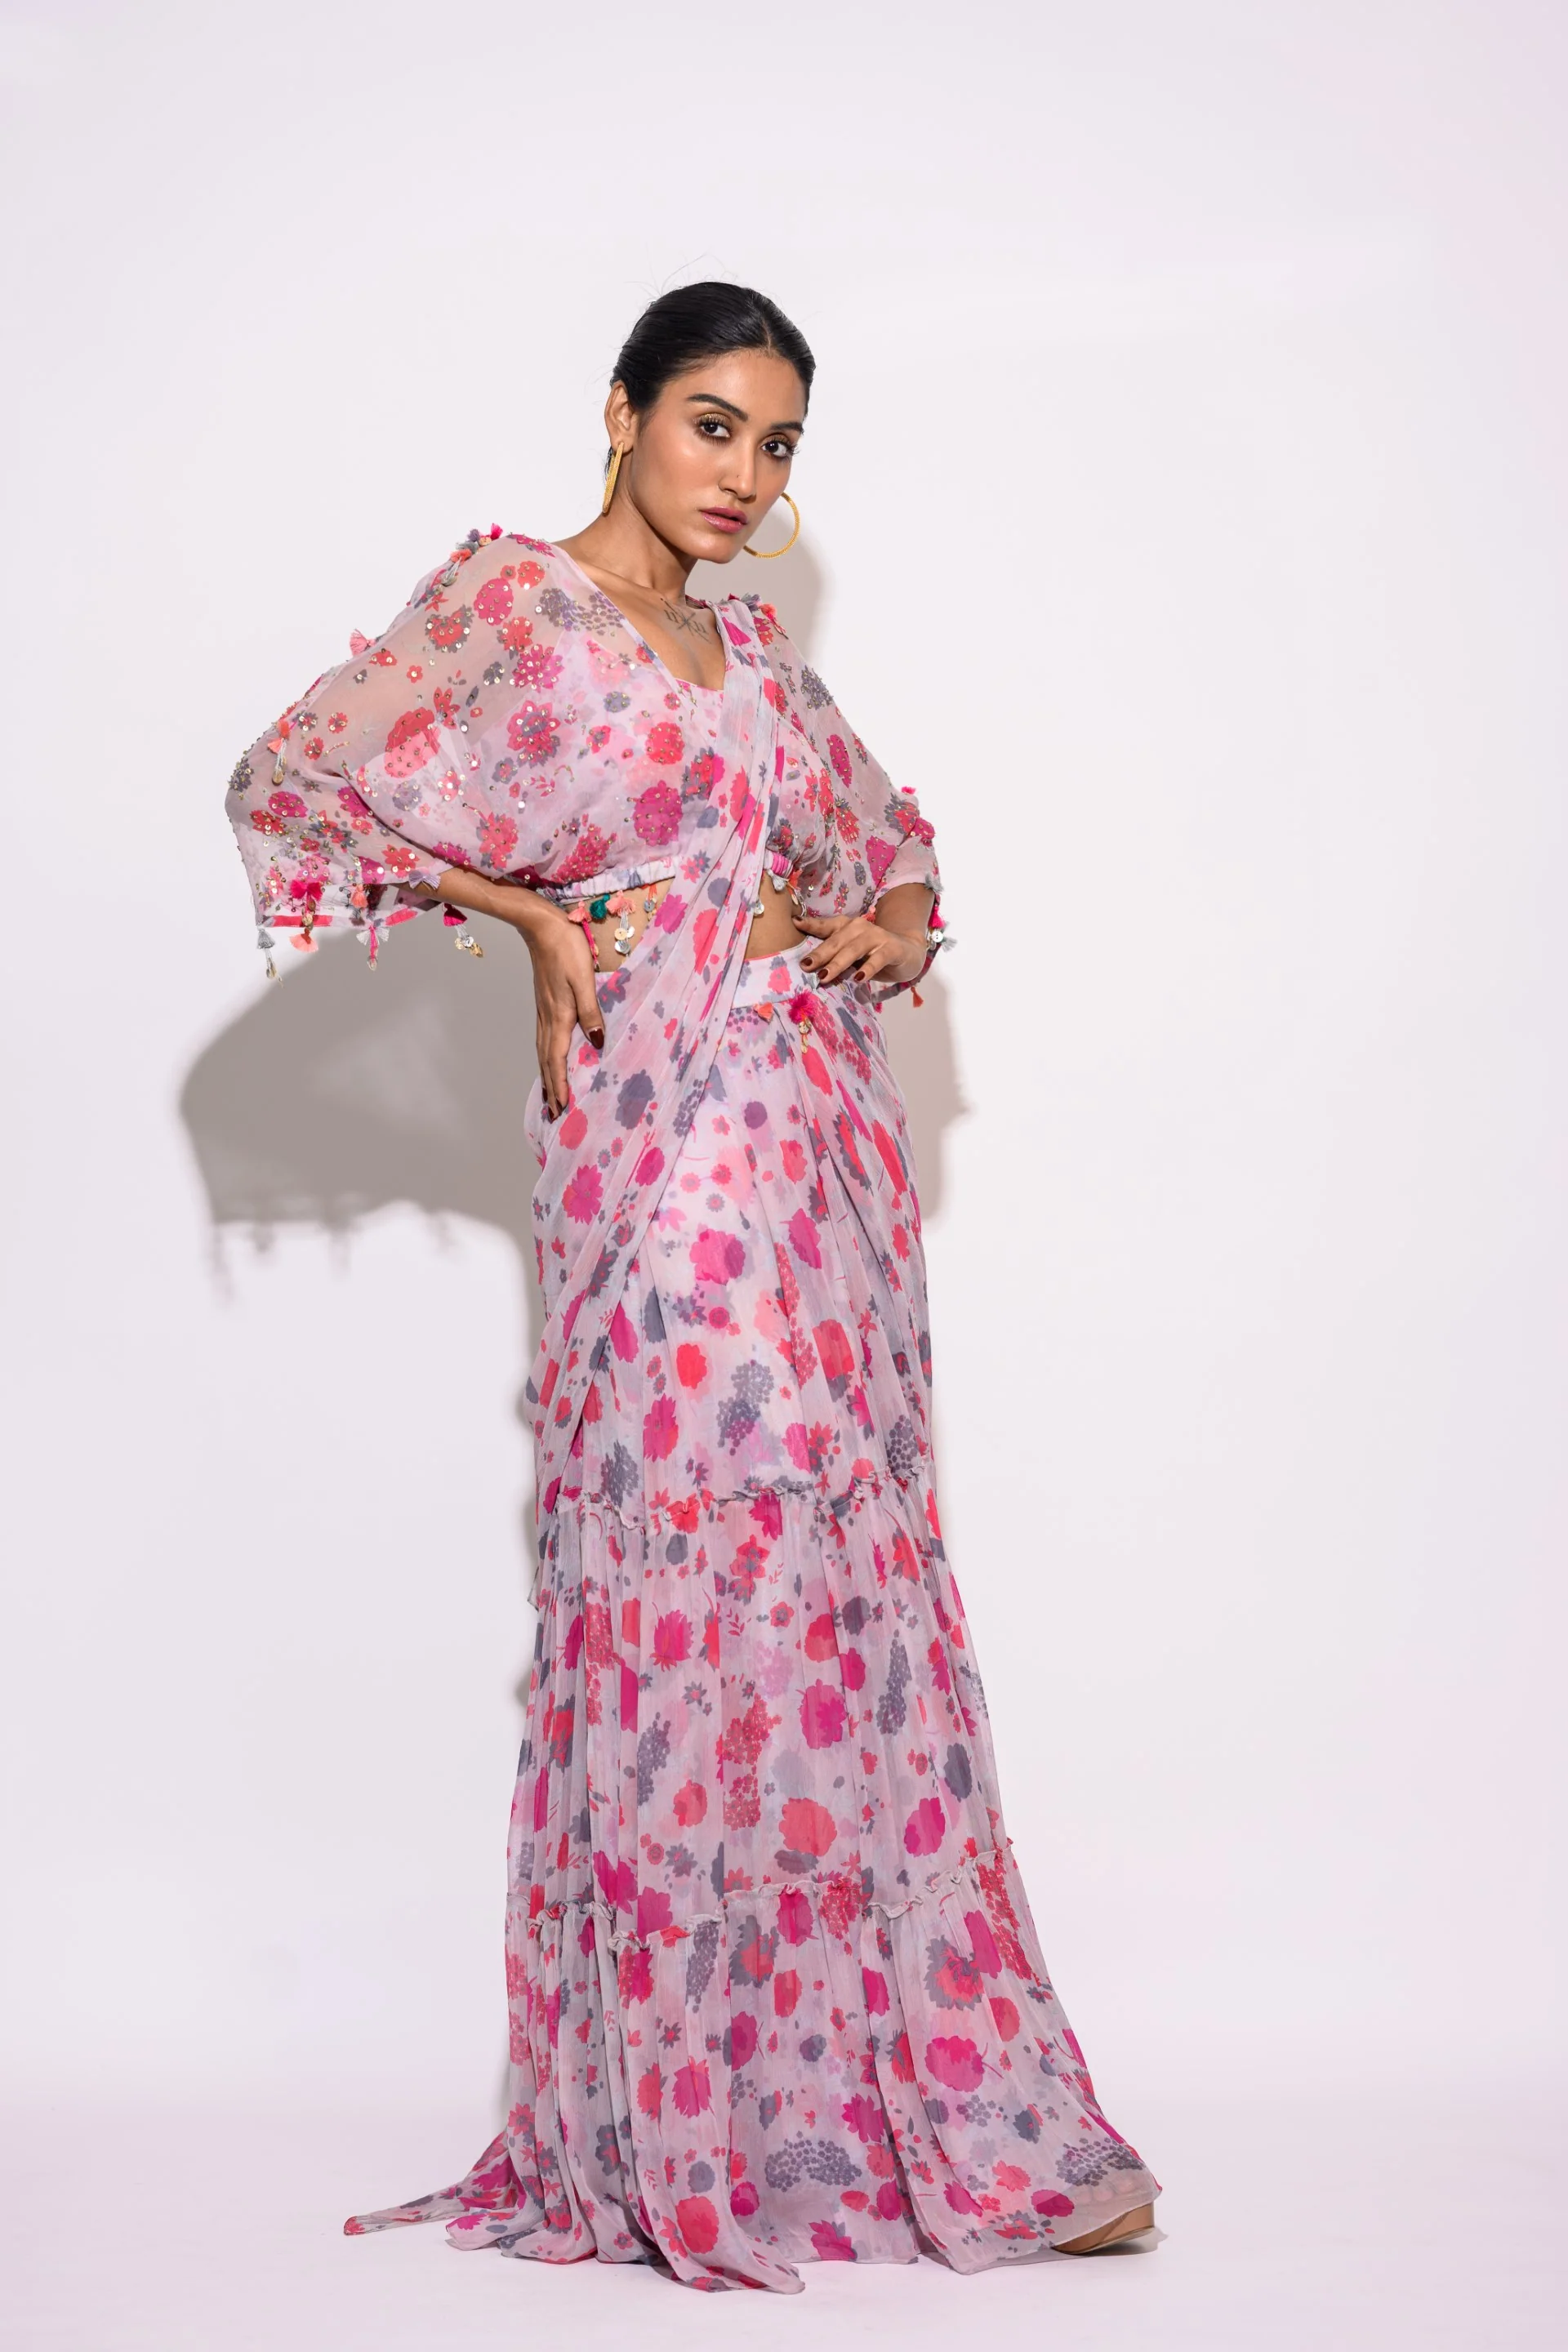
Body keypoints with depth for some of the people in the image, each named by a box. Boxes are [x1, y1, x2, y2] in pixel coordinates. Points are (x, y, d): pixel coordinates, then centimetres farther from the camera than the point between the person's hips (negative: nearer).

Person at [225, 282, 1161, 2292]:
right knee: (701, 1562, -9)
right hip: (668, 1134, -6)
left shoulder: (757, 654, 18)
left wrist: (896, 921, 6)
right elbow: (291, 783, -5)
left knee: (850, 1580, 6)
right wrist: (533, 916, -7)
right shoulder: (515, 601, 1)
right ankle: (691, 2128, 3)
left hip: (828, 1139, 7)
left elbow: (894, 836, 29)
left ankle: (871, 2084, 14)